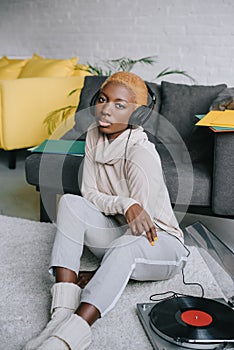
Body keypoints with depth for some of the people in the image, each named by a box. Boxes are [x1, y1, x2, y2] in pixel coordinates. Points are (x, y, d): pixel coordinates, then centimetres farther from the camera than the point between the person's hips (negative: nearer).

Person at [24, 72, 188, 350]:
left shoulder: (141, 154, -26)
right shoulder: (94, 136, -4)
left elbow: (141, 227, -25)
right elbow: (89, 194, -4)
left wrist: (99, 274, -19)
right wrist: (123, 203, -27)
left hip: (159, 242, -6)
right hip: (117, 234, 6)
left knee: (123, 248, -40)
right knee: (70, 202, -20)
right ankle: (62, 314, -31)